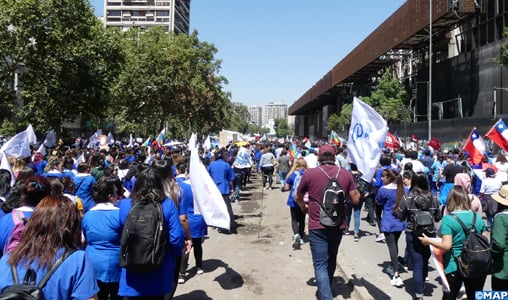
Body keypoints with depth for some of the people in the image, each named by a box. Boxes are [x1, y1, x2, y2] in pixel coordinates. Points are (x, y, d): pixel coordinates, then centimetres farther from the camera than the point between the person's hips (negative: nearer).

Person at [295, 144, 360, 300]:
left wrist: (304, 207, 26)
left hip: (317, 226, -4)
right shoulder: (346, 174, -2)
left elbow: (298, 198, 5)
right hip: (338, 225, 4)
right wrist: (357, 191, 23)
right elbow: (355, 200, 1)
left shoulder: (309, 173, -8)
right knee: (331, 260, 24)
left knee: (320, 264, 2)